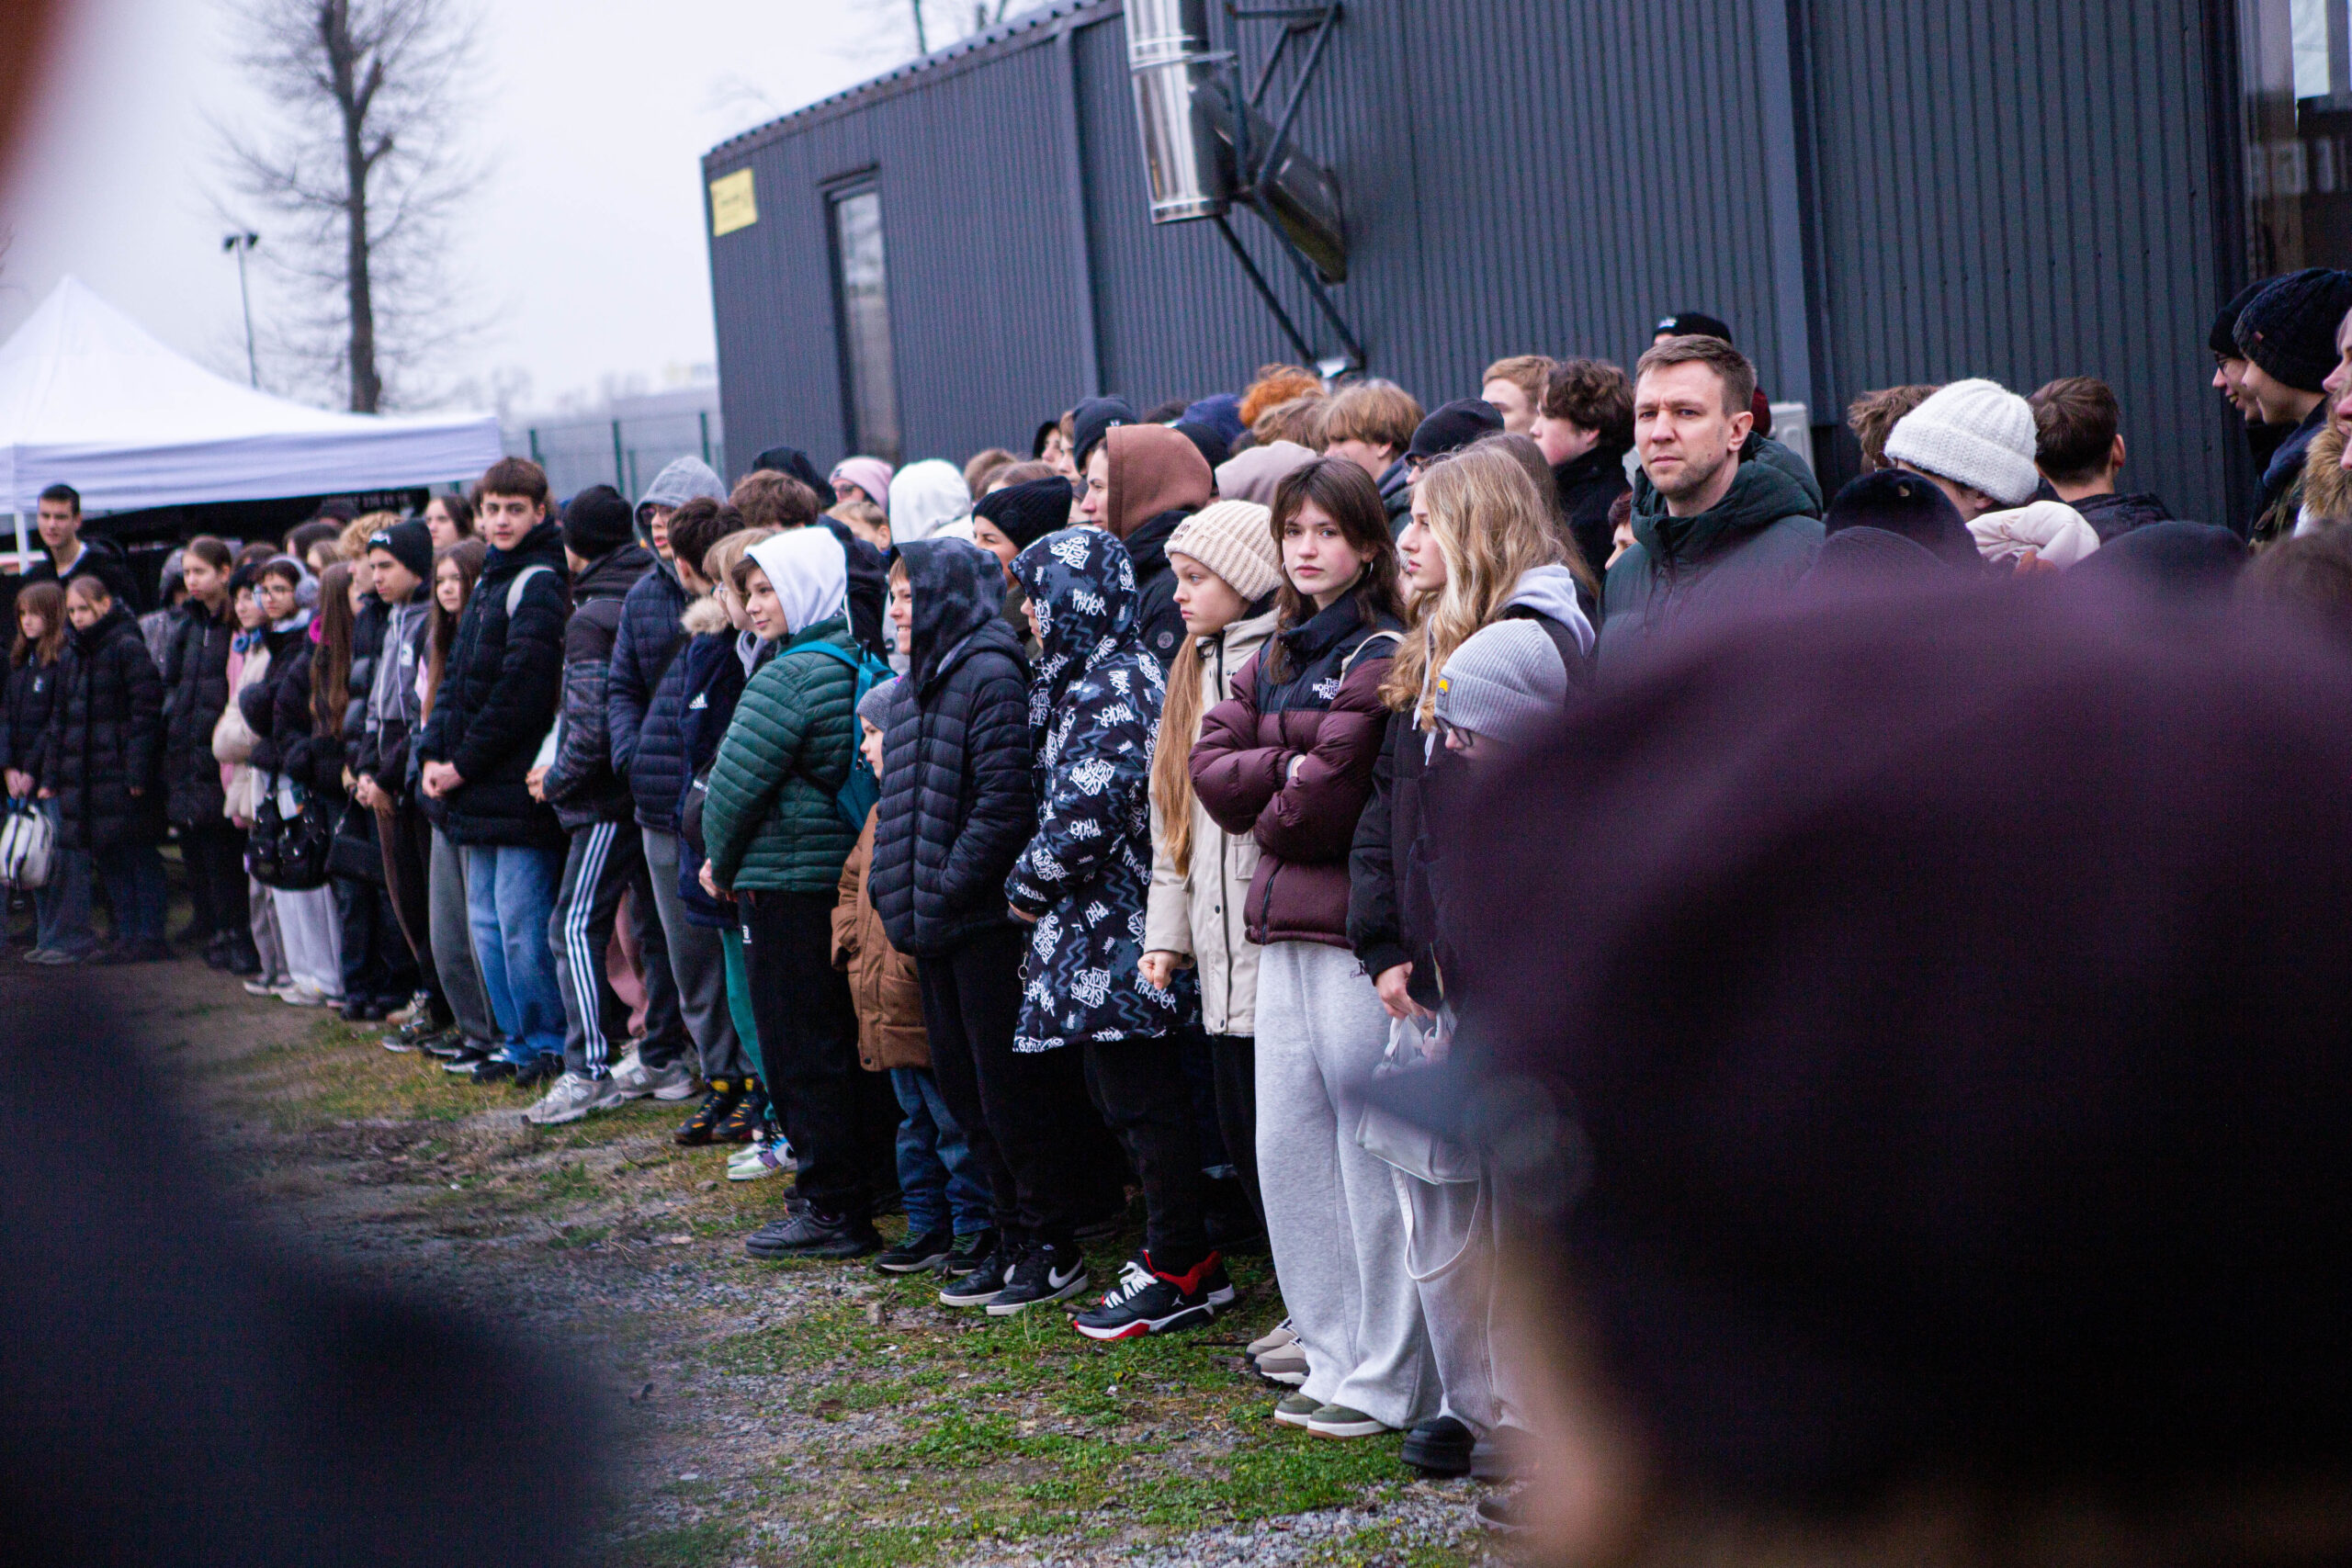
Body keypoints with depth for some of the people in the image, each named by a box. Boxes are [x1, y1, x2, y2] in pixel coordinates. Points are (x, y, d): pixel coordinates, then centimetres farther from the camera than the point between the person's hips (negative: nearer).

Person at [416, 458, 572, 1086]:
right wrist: (433, 753, 4)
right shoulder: (489, 582, 19)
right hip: (480, 795, 9)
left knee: (521, 919, -7)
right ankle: (520, 1041, 19)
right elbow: (456, 676, 19)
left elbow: (521, 690, -18)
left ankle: (549, 1042, 4)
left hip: (520, 786, -9)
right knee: (486, 921, 12)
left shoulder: (538, 583, -11)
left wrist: (464, 763, -14)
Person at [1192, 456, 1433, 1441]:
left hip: (1355, 925, -8)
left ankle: (1389, 1382, 4)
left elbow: (1333, 793, -16)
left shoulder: (1382, 656, -8)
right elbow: (1211, 762, 6)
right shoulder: (1276, 658, 17)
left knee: (1373, 1149, -4)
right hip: (1284, 928, 8)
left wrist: (1271, 818, 1)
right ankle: (1334, 1359, 19)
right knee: (1287, 1148, 9)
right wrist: (1287, 771, -9)